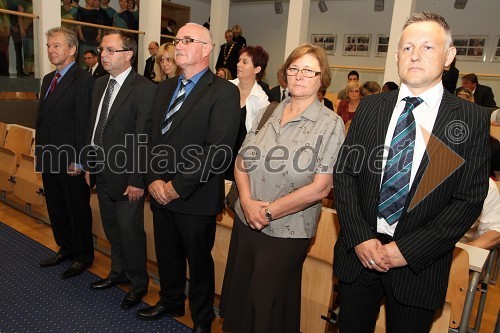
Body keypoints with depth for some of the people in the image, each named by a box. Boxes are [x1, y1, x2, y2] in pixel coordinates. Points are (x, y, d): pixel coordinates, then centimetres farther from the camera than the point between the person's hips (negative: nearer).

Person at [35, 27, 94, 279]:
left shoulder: (83, 80, -14)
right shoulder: (48, 79, 14)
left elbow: (84, 123, -18)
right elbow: (41, 119, 18)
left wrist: (78, 161, -19)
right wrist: (39, 150, 14)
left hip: (69, 161, -8)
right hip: (49, 159, 9)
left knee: (78, 210, 6)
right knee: (56, 209, 19)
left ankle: (83, 256, 23)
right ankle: (66, 249, 36)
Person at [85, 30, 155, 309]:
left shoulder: (145, 89, -16)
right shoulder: (100, 84, 10)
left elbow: (144, 140, -18)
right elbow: (93, 128, 13)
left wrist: (137, 180, -18)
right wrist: (90, 165, 12)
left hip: (126, 175, -7)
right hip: (102, 171, 8)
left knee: (129, 229, 3)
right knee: (112, 228, 19)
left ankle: (139, 282, 24)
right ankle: (119, 272, 39)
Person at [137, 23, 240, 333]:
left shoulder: (224, 91, -11)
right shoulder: (165, 88, 11)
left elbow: (219, 150, -19)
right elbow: (153, 137, 10)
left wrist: (179, 186, -17)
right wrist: (154, 179, -4)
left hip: (197, 198, -6)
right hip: (161, 192, 6)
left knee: (199, 260, 12)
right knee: (167, 255, 21)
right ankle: (171, 301, 47)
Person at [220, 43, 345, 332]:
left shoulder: (331, 124, -9)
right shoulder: (267, 114, 5)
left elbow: (319, 188, -15)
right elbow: (242, 162, 4)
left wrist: (269, 212, -15)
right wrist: (247, 202, -13)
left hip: (287, 232, -4)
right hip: (245, 221, 5)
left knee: (267, 305, 13)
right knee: (237, 296, 20)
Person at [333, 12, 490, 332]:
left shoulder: (472, 118, -4)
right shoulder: (370, 107, 2)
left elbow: (470, 198, -7)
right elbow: (344, 173, 0)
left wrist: (408, 250, -14)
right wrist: (360, 237, -10)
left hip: (420, 262, -1)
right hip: (358, 253, 2)